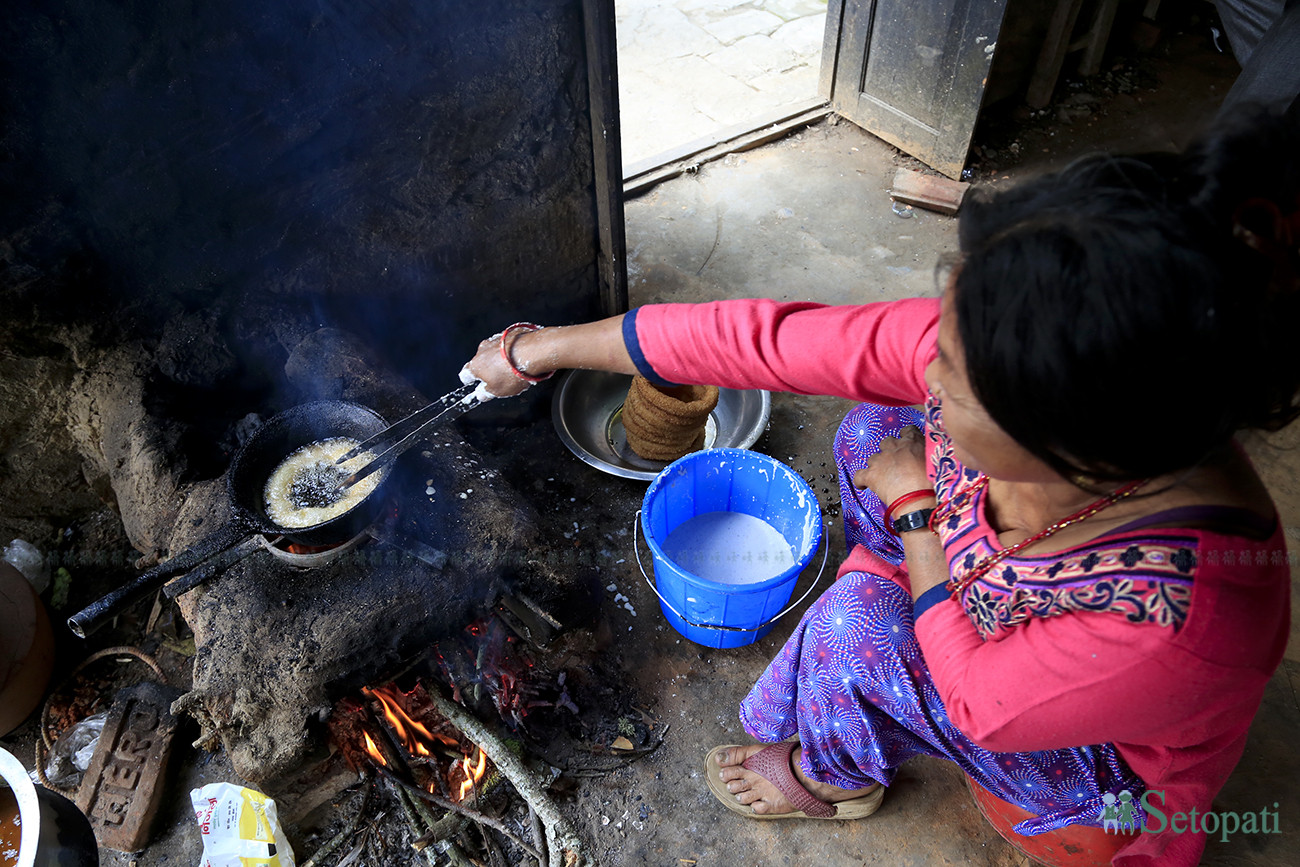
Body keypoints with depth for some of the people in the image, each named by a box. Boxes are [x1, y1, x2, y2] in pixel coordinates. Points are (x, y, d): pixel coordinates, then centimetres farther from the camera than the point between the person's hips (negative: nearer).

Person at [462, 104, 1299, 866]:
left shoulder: (1181, 622, -44)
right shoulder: (975, 348, -33)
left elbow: (978, 702, -26)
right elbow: (763, 338, -27)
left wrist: (913, 505, -20)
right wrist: (547, 347, -18)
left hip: (1111, 769, -4)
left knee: (860, 625, -24)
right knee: (874, 430, -6)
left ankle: (840, 779, 12)